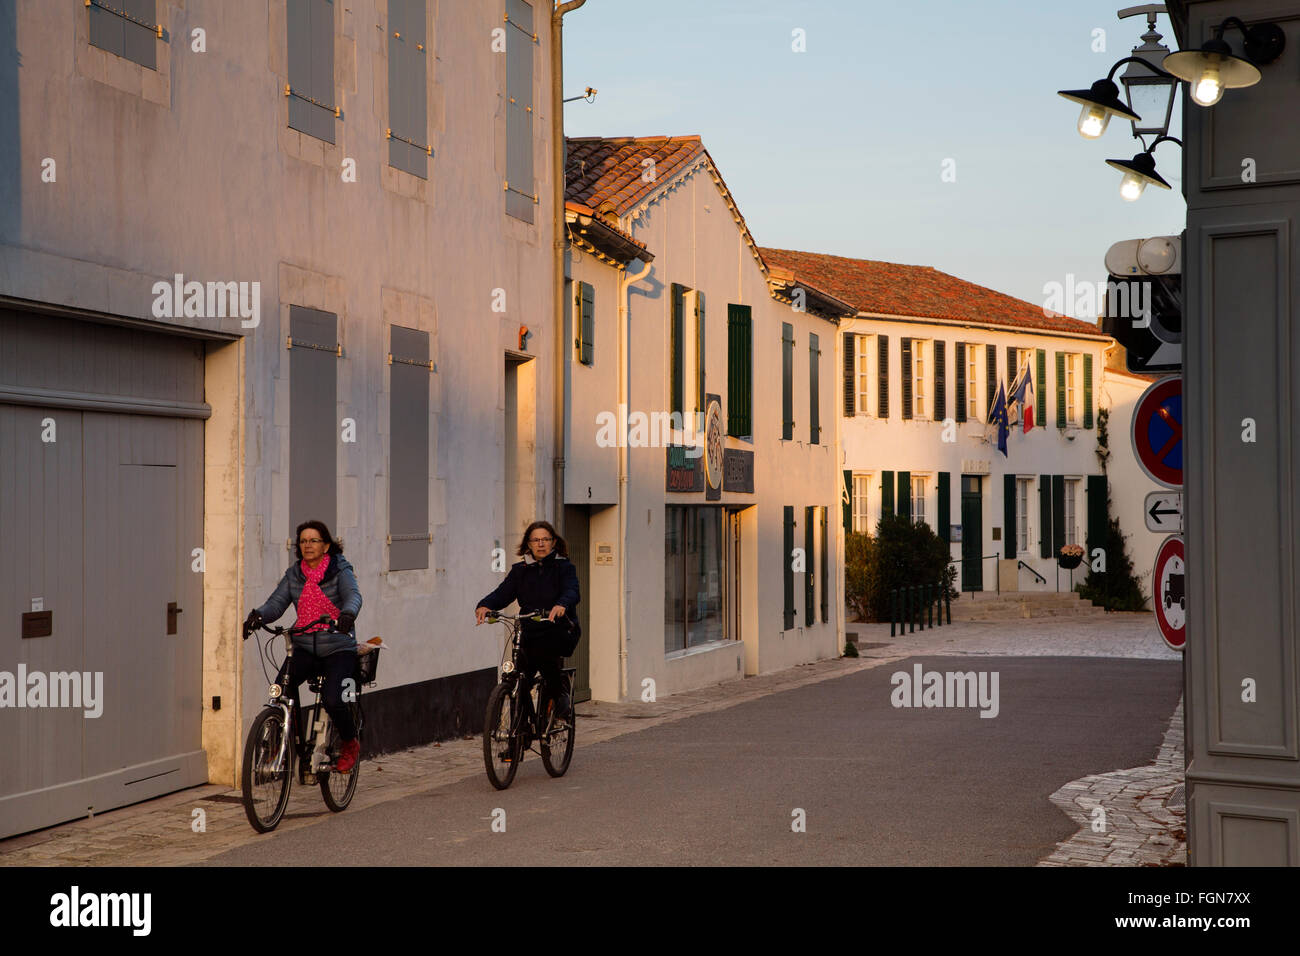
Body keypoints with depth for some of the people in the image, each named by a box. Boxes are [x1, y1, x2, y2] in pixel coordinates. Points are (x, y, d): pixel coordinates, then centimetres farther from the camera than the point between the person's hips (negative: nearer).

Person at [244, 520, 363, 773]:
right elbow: (276, 602, -3)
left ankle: (350, 743, 7)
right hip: (304, 648, 3)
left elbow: (353, 595, -21)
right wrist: (257, 616, -25)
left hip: (338, 649, -3)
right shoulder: (294, 574, 8)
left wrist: (347, 614, -44)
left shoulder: (340, 570, -3)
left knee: (332, 699, -23)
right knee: (282, 687, -25)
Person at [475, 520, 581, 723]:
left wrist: (561, 605, -39)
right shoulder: (520, 570, 13)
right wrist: (484, 605, -21)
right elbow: (502, 593, 1)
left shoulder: (564, 567, 3)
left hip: (561, 631, -3)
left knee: (542, 652, -34)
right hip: (530, 632, 4)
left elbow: (572, 591, -15)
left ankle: (561, 693, -11)